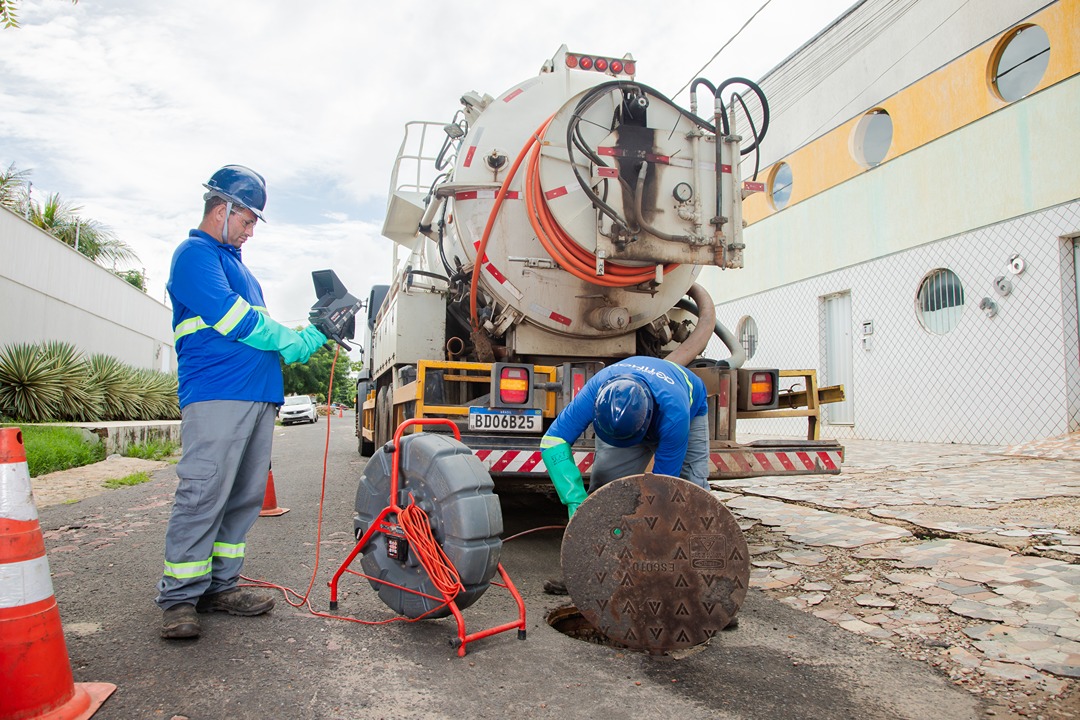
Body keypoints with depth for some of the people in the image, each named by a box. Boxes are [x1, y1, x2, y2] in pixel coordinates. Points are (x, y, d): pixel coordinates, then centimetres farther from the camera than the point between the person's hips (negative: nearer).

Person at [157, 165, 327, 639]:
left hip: (258, 396, 9)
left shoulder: (236, 264, 28)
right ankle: (180, 597, 1)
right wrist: (291, 341, -3)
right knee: (203, 493, -9)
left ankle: (219, 585, 15)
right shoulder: (196, 254, 0)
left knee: (244, 497, 8)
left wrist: (315, 333, 15)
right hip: (216, 394, -9)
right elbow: (230, 319, -12)